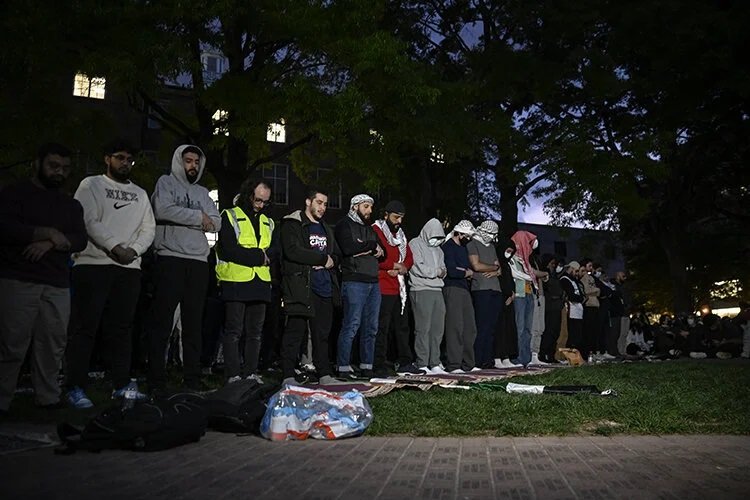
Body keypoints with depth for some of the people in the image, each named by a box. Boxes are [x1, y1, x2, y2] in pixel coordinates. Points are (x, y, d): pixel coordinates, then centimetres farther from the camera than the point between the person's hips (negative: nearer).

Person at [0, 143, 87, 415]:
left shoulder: (71, 205, 20)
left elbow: (81, 240, 5)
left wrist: (50, 244, -12)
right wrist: (49, 233, -7)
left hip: (58, 285, 4)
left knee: (53, 345, -2)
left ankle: (48, 398, 7)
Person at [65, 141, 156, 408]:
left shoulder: (140, 194, 20)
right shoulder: (91, 184, 6)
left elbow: (149, 229, 12)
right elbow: (89, 221, -7)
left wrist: (133, 250, -6)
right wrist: (115, 248, -15)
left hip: (129, 267, 4)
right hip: (93, 264, -4)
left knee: (122, 328, 6)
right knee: (85, 327, -4)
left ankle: (121, 385, 11)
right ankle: (76, 388, 1)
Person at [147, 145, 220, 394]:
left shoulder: (202, 192, 22)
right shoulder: (166, 182, 8)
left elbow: (216, 223, 11)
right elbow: (163, 210, -12)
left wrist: (204, 220, -6)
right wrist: (199, 217, -5)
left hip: (198, 263, 5)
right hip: (170, 259, -5)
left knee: (194, 325, 8)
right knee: (162, 322, -3)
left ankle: (193, 380, 13)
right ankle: (157, 381, 2)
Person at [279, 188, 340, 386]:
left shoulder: (325, 229, 24)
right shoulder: (292, 224, 0)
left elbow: (337, 255, 23)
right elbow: (292, 251, -15)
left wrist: (331, 262, -2)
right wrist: (323, 258, -9)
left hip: (325, 288, 7)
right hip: (301, 286, -7)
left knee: (322, 333, 10)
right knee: (295, 331, -5)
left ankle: (324, 374, 16)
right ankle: (288, 375, 0)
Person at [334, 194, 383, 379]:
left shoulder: (369, 228, 24)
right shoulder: (344, 225, 1)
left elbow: (382, 252, 18)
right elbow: (348, 248, -17)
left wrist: (364, 248, -2)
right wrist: (371, 246, -4)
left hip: (373, 282, 8)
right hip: (354, 282, -8)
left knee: (371, 327, 7)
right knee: (351, 325, -9)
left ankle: (367, 367, 13)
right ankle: (343, 368, -4)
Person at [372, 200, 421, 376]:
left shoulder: (401, 234, 19)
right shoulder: (375, 231, -8)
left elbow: (409, 257, 20)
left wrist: (404, 268, -2)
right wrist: (395, 265, -12)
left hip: (399, 289, 9)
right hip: (383, 289, -9)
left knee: (402, 326, 13)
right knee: (382, 328, -5)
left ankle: (405, 363, 21)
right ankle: (379, 367, 1)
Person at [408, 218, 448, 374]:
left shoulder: (438, 249, 25)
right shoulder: (415, 244, 1)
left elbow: (442, 267, 22)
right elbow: (418, 267, -9)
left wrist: (443, 272, -1)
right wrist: (437, 271, -1)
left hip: (437, 291, 7)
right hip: (421, 291, -7)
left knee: (438, 329, 5)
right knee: (423, 329, -7)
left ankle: (435, 364, 10)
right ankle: (422, 365, -3)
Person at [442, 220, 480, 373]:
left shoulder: (463, 247, 21)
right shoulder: (449, 247, -7)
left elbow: (471, 270, 17)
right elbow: (451, 271, -18)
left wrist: (462, 272, -5)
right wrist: (467, 273, 0)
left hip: (464, 289, 9)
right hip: (453, 289, -9)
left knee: (470, 329, 8)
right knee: (455, 328, -10)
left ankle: (468, 364, 15)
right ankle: (453, 365, -6)